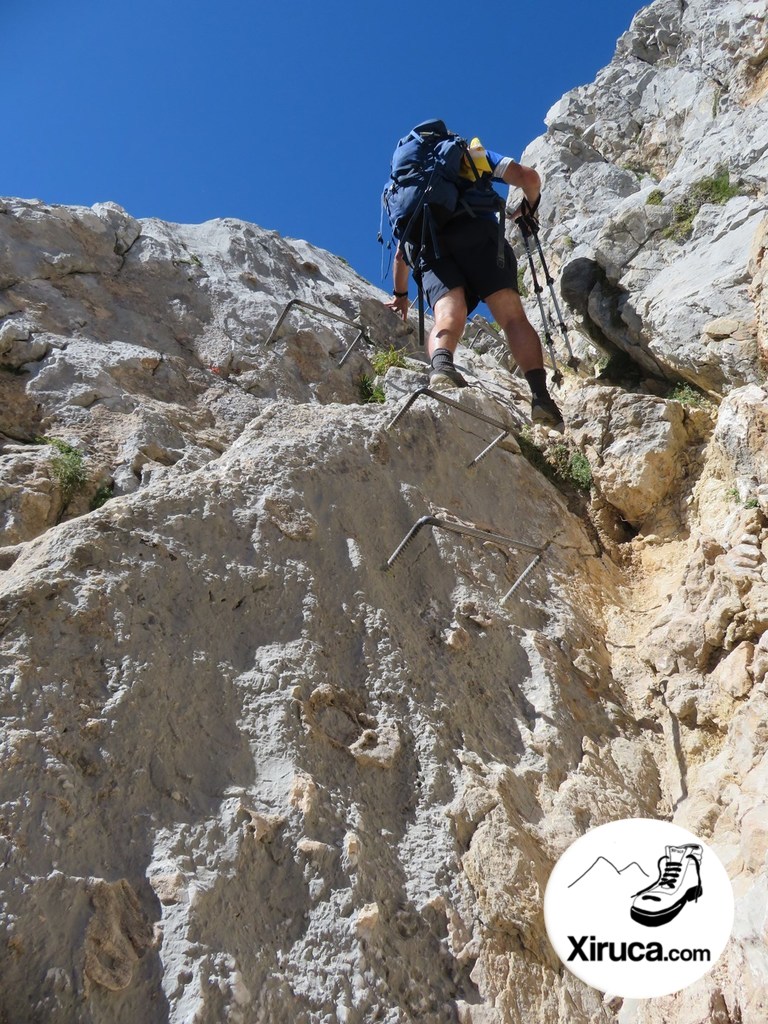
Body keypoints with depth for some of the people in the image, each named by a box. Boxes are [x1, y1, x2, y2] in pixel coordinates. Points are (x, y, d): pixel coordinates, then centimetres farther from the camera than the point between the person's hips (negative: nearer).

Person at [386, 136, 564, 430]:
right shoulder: (475, 153, 33)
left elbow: (401, 250, 34)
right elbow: (529, 177, 18)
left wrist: (400, 294, 45)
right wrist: (529, 207, 39)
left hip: (431, 244, 2)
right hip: (477, 232, -2)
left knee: (449, 316, -19)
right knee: (512, 315, -11)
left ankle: (441, 368, -54)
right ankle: (541, 398, -30)